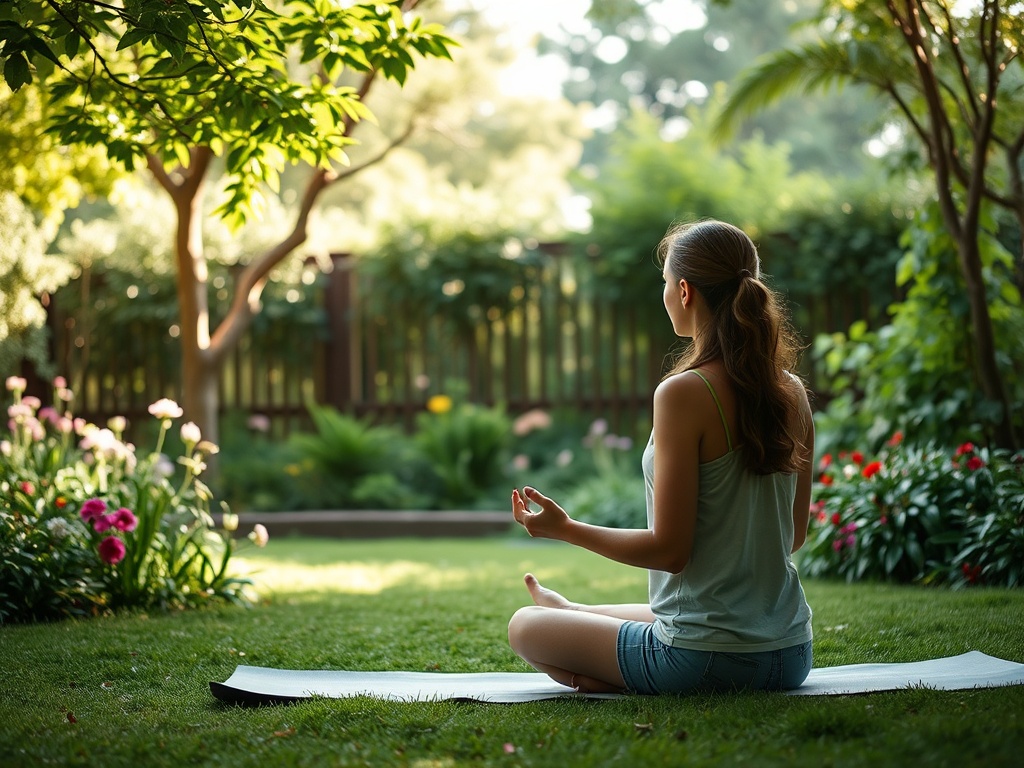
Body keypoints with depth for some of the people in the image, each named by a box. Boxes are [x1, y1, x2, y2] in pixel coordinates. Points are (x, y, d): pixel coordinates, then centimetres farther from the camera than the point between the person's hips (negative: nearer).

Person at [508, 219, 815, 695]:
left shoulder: (685, 393, -20)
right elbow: (794, 534, 10)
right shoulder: (792, 393, 1)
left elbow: (669, 549, -19)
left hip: (706, 658, -8)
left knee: (525, 627, 12)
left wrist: (566, 529, -6)